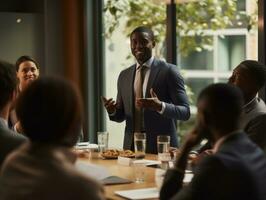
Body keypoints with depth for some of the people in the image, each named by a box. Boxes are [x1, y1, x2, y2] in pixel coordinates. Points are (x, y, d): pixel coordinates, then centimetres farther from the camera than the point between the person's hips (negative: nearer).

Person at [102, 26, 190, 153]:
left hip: (160, 147, -4)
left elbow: (185, 112, -9)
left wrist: (160, 106, -26)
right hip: (131, 146, 4)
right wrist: (112, 111, -6)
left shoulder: (168, 71, -6)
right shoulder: (124, 75, 10)